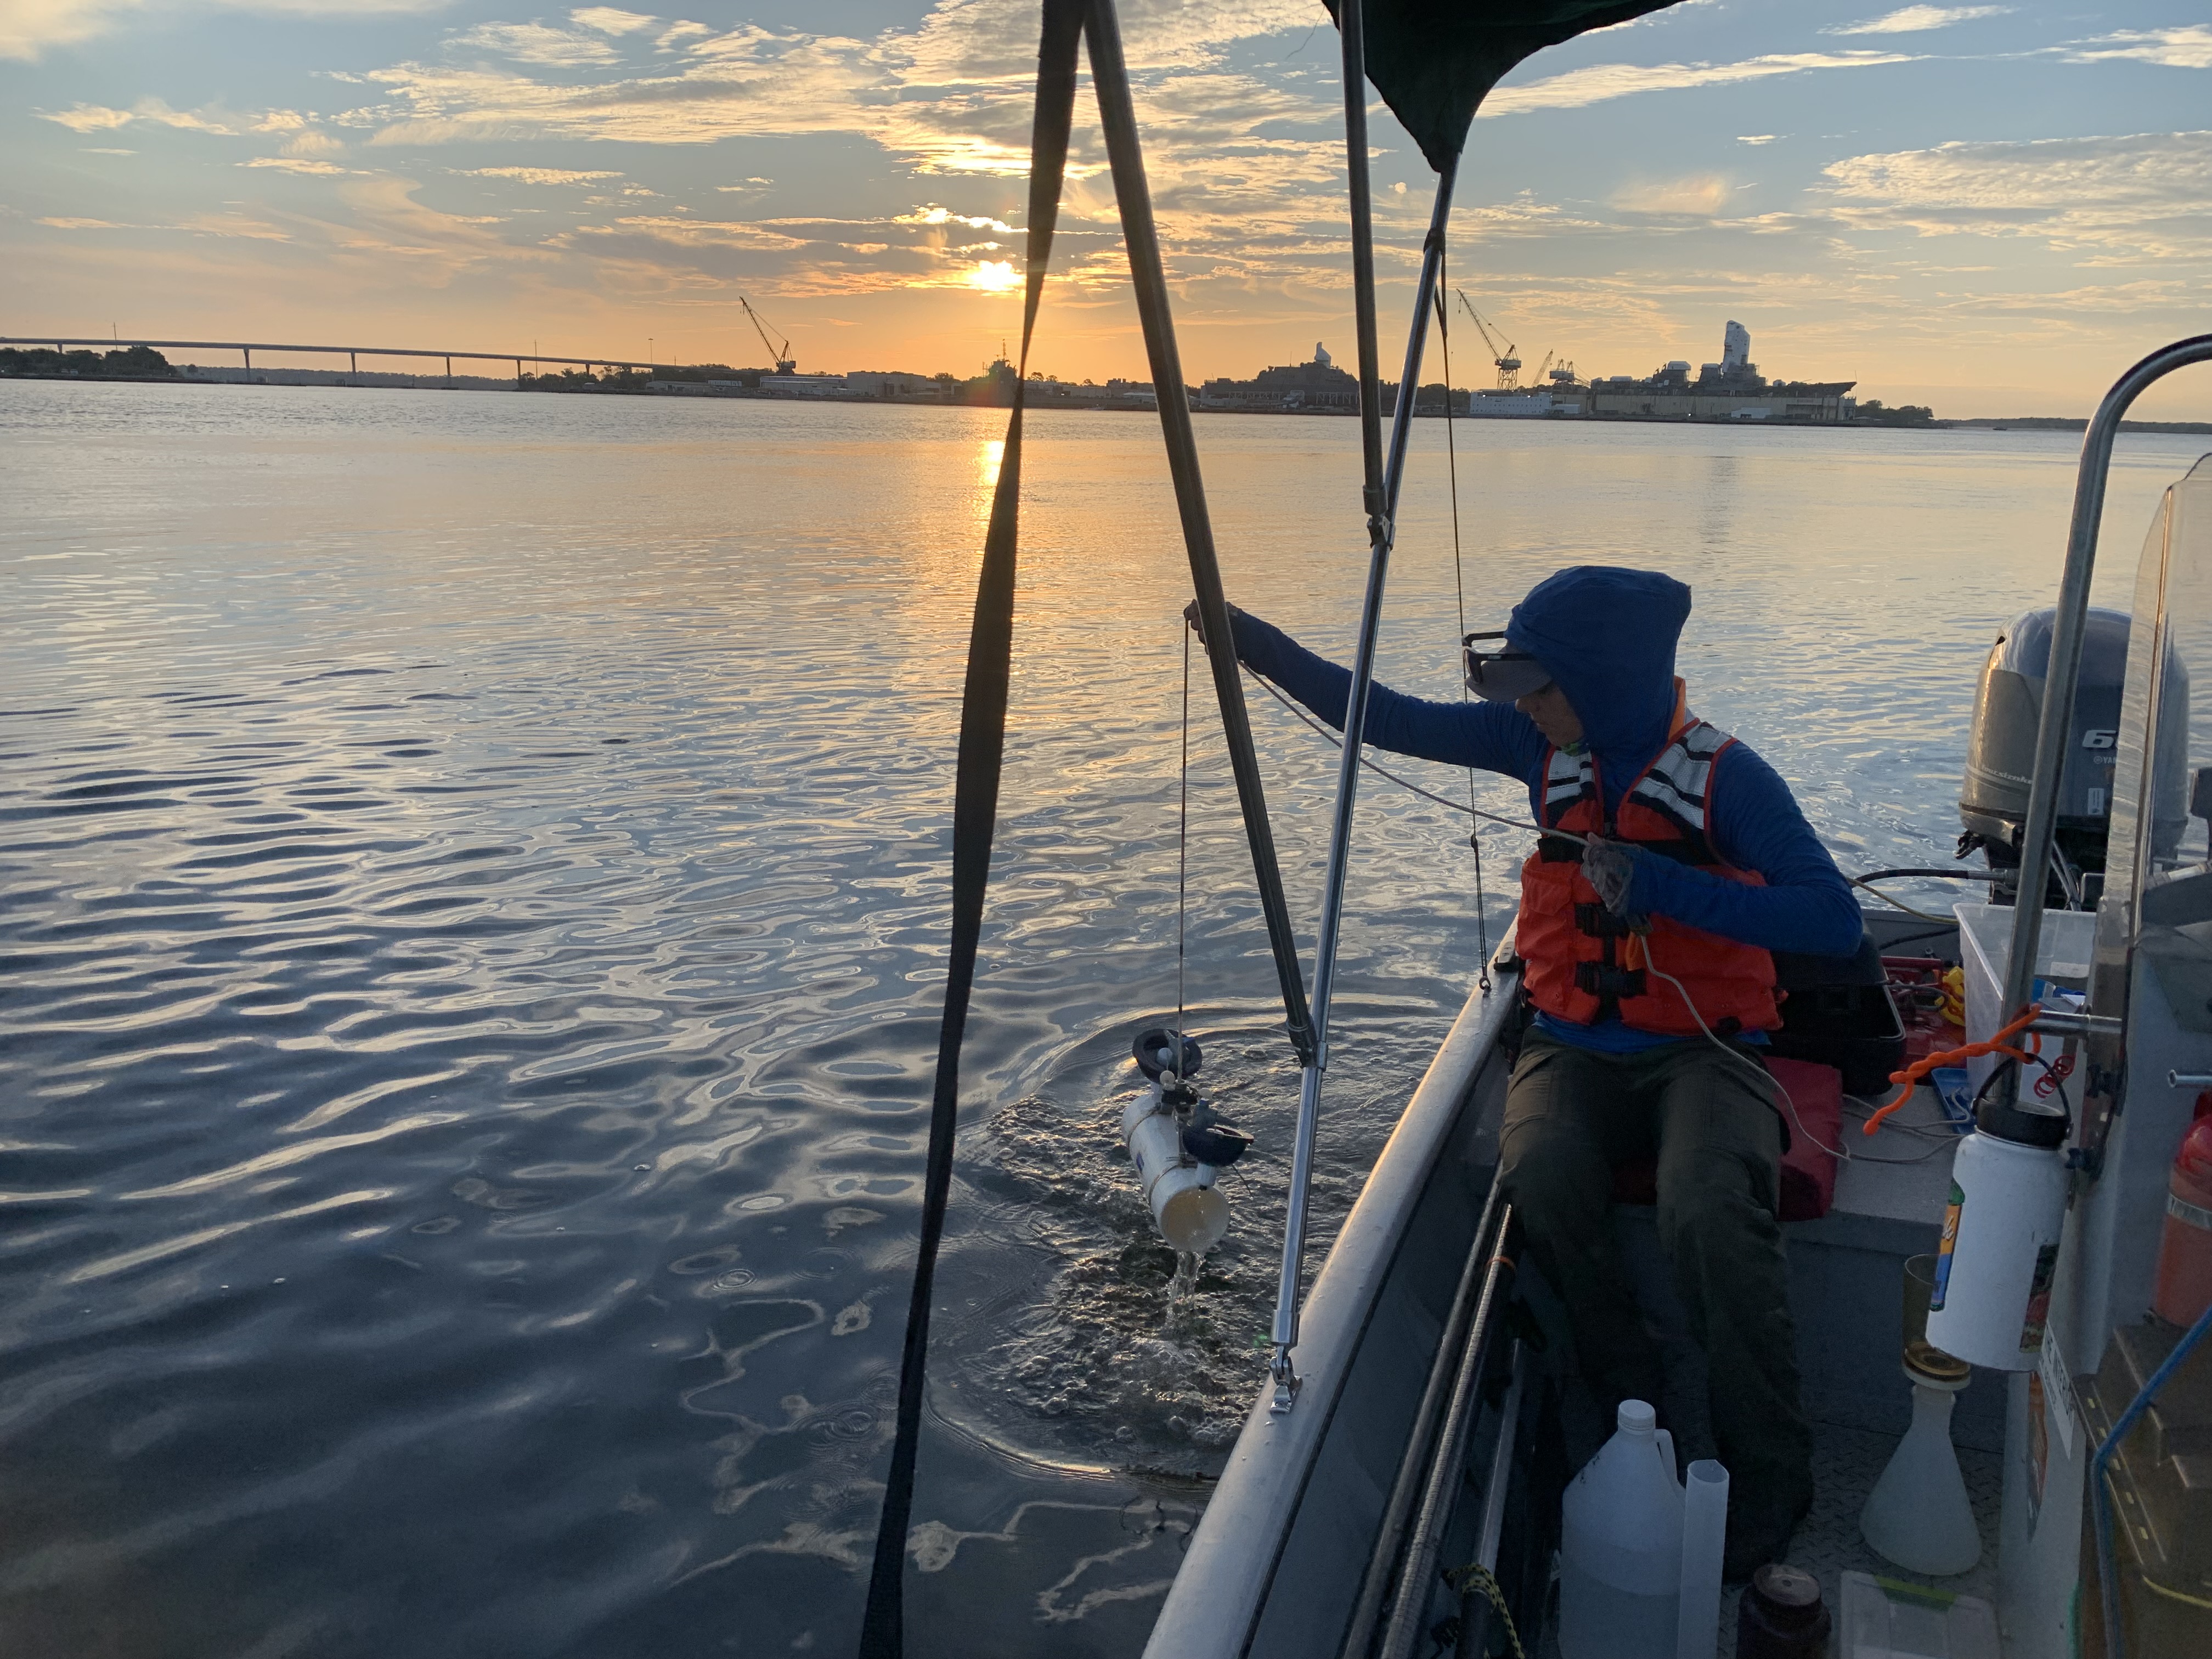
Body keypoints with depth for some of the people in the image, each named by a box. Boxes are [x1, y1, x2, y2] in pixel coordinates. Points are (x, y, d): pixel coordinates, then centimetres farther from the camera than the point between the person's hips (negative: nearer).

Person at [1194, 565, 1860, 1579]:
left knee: (1710, 1212, -32)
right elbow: (1386, 719, 5)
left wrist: (1666, 886, -25)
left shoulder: (1724, 776, -11)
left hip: (1702, 1050, -3)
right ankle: (1629, 1411, -6)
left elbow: (1835, 922, -17)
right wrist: (1255, 641, -3)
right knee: (1541, 1179, -30)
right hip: (1576, 1046, 3)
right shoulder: (1546, 745, 1)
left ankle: (1767, 1472, -9)